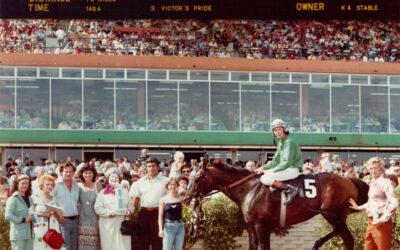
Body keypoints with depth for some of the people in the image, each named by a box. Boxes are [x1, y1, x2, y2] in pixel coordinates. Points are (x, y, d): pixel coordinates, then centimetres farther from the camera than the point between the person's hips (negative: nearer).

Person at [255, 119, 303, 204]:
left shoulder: (289, 142, -14)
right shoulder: (280, 143, 16)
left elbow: (287, 162, -20)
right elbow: (275, 161, 19)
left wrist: (273, 170, -16)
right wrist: (263, 168, 6)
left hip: (293, 169, -10)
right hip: (286, 168, 10)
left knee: (265, 179, -22)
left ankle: (290, 189, -25)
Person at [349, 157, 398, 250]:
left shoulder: (386, 183, -13)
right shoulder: (372, 183, 15)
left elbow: (394, 203, -22)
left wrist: (383, 219, -24)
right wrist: (359, 207, 28)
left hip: (381, 224, -9)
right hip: (371, 222, 9)